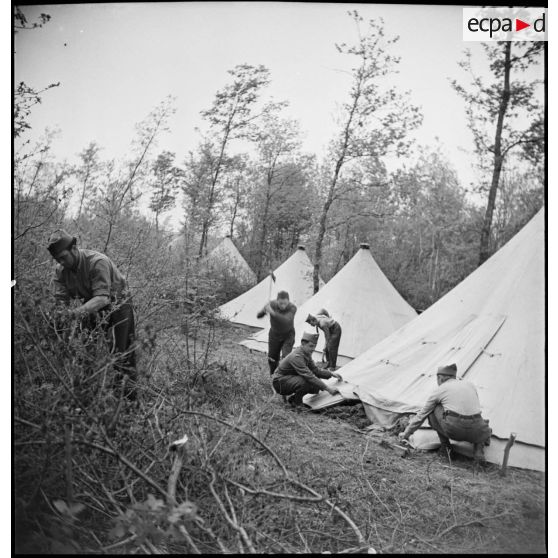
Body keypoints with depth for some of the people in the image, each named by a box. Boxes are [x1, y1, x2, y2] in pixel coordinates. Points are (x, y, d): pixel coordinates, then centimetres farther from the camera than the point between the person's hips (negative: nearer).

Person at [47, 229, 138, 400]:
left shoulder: (97, 262, -30)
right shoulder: (61, 270, -9)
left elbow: (102, 297, -37)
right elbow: (60, 299, -11)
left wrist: (77, 311, -50)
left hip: (116, 306, -6)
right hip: (90, 308, 6)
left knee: (117, 353, -7)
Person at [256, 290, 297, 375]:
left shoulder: (292, 308, -29)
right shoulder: (271, 304, -22)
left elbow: (286, 320, -45)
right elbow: (258, 316, -15)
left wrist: (272, 312, -56)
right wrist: (264, 311, -38)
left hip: (288, 336, -3)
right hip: (274, 335, 3)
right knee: (272, 359, 13)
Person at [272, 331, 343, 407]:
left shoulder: (306, 353, 1)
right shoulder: (296, 356, -29)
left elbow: (315, 369, 9)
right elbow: (309, 376, -35)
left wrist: (331, 374, -5)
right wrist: (327, 388, -34)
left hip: (291, 379, 9)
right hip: (280, 382, -9)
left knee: (316, 385, -5)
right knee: (305, 382, -33)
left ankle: (293, 398, 11)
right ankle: (296, 403, -8)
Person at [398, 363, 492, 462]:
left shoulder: (439, 390, 13)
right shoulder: (470, 385, 23)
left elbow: (421, 415, 19)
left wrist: (406, 433, 31)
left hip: (452, 429, -3)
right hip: (474, 431, 4)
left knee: (432, 411, 21)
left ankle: (445, 447, 16)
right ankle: (479, 448, 6)